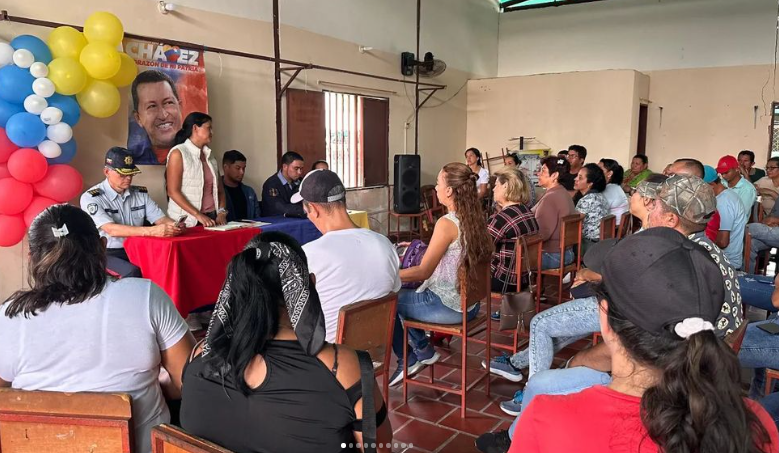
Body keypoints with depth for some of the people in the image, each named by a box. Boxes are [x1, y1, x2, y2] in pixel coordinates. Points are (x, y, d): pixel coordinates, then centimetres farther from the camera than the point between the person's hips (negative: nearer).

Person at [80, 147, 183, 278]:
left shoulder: (141, 193, 8)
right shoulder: (91, 197, -8)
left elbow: (160, 219, 5)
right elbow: (111, 229, -22)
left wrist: (173, 226, -21)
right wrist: (152, 231, -33)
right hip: (107, 253, -4)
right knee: (132, 272, -35)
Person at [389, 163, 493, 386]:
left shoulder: (447, 224, -22)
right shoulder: (475, 218, 2)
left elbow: (422, 272, -18)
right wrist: (421, 251, 23)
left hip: (447, 307, -9)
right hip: (469, 303, 9)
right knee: (405, 294, 24)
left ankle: (407, 360, 21)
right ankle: (423, 351, 27)